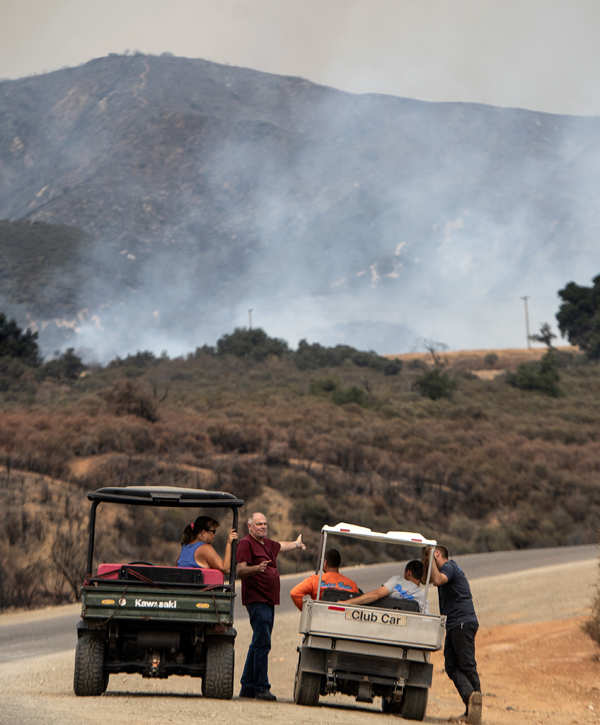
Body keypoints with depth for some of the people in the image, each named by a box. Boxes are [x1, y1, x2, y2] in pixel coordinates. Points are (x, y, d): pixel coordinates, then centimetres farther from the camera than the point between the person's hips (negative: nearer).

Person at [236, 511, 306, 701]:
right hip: (256, 599, -10)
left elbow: (280, 546, 42)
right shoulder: (246, 543, -8)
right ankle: (261, 688, -15)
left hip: (268, 600, 10)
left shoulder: (267, 543, 19)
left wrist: (297, 544, 60)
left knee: (259, 644, 11)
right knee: (262, 644, -14)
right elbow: (240, 570, -18)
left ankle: (247, 687, 15)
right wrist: (256, 568, -36)